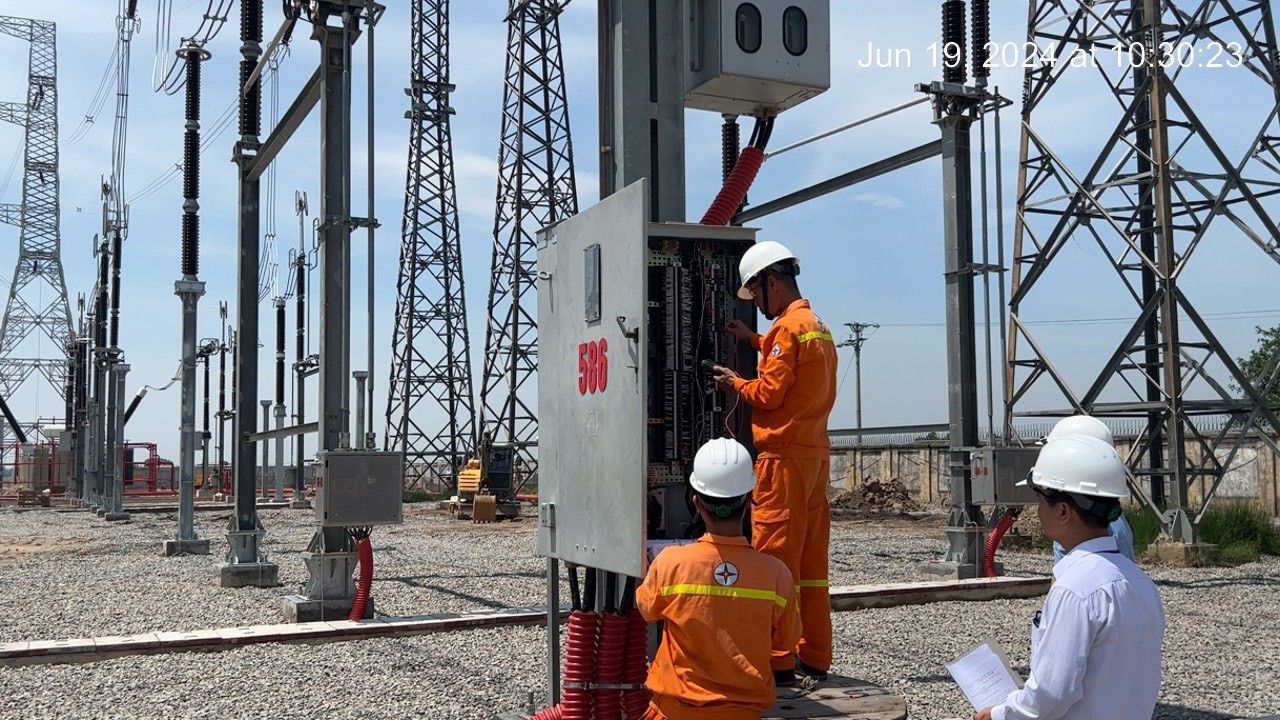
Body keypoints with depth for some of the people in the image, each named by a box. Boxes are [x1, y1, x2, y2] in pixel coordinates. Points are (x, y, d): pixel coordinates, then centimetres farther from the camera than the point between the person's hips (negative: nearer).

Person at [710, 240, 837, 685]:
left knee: (775, 557, -7)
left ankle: (778, 663, -5)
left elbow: (769, 393, -14)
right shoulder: (818, 327, 17)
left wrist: (735, 383, 3)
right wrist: (753, 339, 22)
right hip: (816, 453, 10)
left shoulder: (788, 326, -12)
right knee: (810, 560, 11)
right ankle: (814, 658, 17)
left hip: (784, 455, -10)